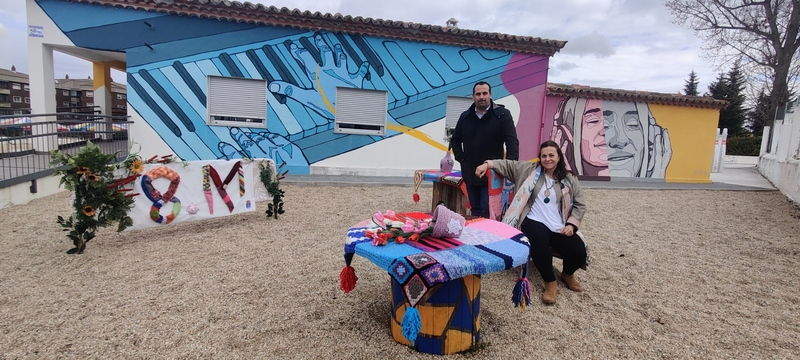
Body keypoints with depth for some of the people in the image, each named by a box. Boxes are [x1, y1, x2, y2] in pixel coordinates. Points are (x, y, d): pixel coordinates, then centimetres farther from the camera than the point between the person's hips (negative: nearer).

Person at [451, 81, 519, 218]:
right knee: (475, 211, 15)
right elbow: (455, 140, 18)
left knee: (487, 212, -5)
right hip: (470, 173, 5)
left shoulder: (502, 115, -7)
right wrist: (461, 159, 5)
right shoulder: (465, 116, 6)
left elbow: (512, 142, -12)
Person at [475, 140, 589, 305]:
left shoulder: (570, 180, 10)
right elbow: (507, 165, 6)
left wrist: (571, 224, -4)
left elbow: (580, 205, 11)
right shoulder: (529, 169, 8)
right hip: (534, 222, -2)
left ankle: (567, 274, 22)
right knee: (540, 239, -37)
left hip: (560, 228, 3)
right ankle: (550, 282, -13)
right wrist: (488, 164, -10)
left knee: (579, 253, -19)